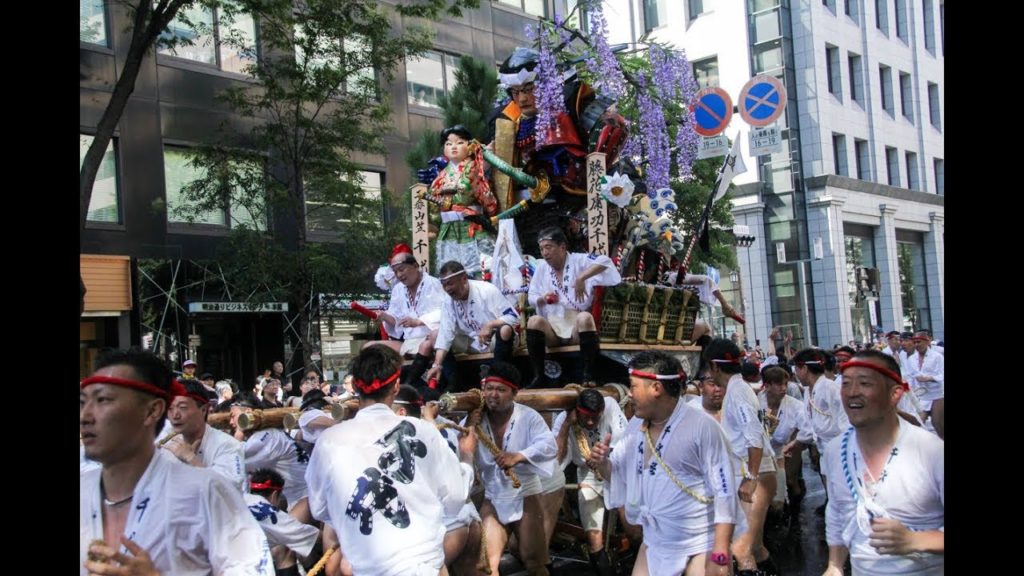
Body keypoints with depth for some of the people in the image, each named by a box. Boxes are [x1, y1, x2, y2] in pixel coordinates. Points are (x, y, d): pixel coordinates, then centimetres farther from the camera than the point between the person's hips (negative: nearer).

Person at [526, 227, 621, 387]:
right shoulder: (542, 267, 11)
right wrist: (543, 299, -11)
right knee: (534, 321, -27)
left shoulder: (578, 261, -3)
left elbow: (604, 261, -21)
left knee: (585, 317, -35)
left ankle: (589, 377, -31)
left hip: (577, 326, -3)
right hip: (552, 327, 3)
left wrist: (581, 278, -31)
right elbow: (532, 297, 12)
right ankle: (539, 377, -21)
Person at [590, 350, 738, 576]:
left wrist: (720, 555, -20)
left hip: (700, 548, -6)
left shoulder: (702, 426, -15)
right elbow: (621, 474, 15)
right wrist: (602, 463, -7)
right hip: (654, 545, 6)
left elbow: (724, 492, -16)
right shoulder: (635, 425, 5)